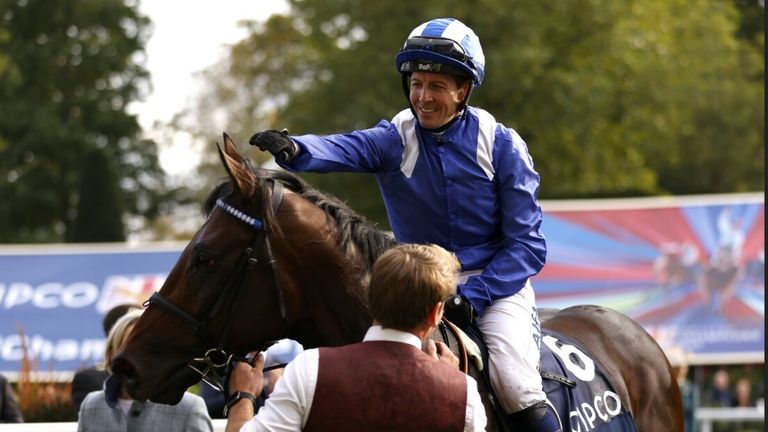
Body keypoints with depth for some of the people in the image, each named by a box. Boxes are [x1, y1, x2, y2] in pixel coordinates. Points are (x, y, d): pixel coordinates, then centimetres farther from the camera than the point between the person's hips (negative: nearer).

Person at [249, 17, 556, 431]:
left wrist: (473, 296, -21)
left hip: (495, 283, -2)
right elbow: (345, 149, -28)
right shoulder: (397, 139, -5)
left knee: (518, 390, -23)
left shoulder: (501, 145, -8)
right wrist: (293, 149, -50)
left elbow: (527, 244, -8)